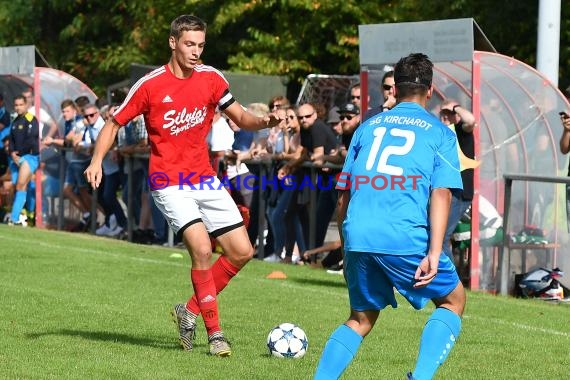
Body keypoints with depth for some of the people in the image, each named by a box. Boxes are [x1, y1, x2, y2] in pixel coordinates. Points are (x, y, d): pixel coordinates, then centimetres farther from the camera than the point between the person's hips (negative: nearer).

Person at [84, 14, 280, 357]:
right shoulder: (150, 85, -10)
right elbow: (115, 124, -1)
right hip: (169, 183, -5)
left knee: (242, 252, 0)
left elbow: (240, 117, 9)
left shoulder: (211, 78, 2)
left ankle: (191, 311, 17)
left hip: (205, 180, 5)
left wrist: (263, 122, -13)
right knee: (202, 248, -22)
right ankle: (215, 334, -12)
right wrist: (97, 160, -15)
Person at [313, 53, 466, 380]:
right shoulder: (440, 133, 9)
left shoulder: (368, 127, 20)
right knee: (453, 301, 16)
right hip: (406, 237, -4)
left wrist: (347, 250, 28)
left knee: (361, 319, 20)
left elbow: (344, 196, 20)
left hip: (357, 236, 4)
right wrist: (434, 252, -10)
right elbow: (441, 193, -4)